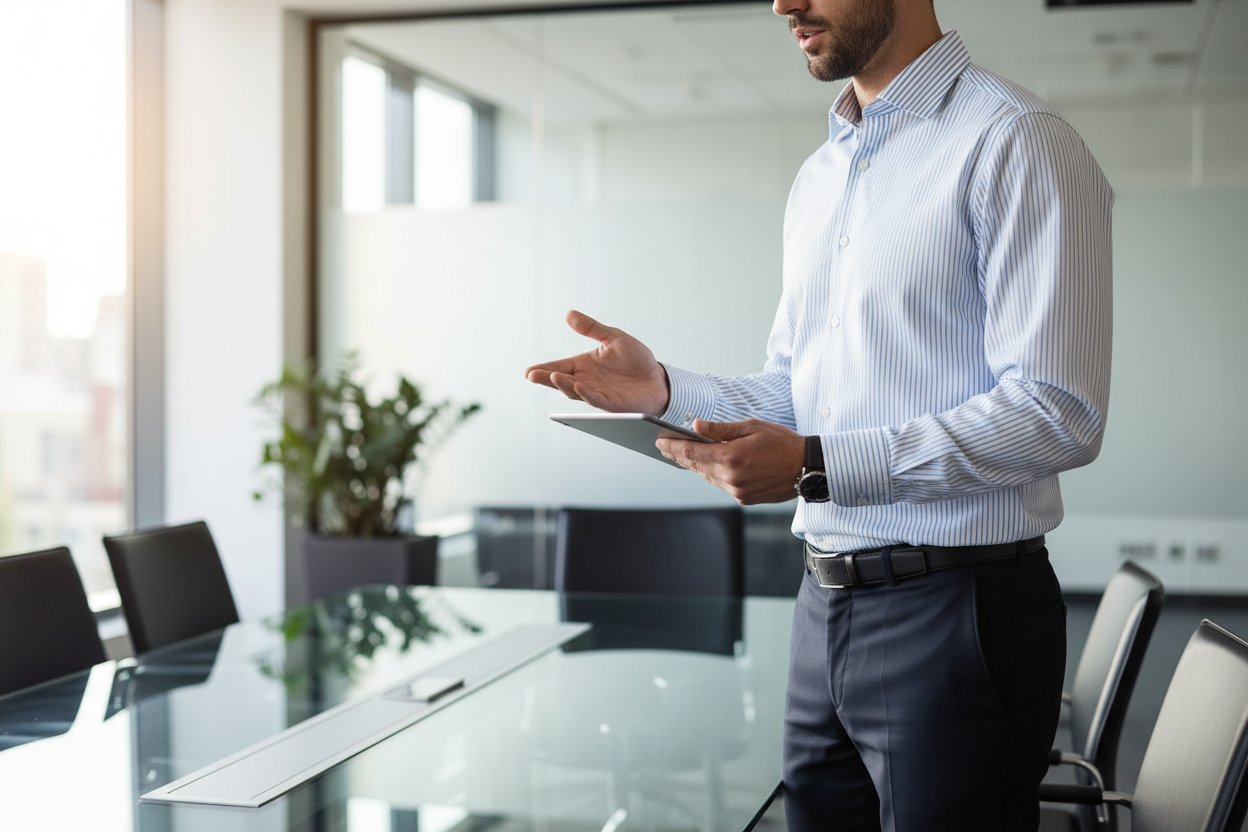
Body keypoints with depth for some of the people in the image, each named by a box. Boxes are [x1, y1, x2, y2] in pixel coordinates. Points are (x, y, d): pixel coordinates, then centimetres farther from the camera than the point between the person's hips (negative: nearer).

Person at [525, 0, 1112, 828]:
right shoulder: (817, 178, 16)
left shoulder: (1016, 142, -11)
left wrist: (818, 466, -23)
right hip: (826, 604, 8)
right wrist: (665, 389, 1)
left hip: (956, 608, -7)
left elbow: (1058, 414, -19)